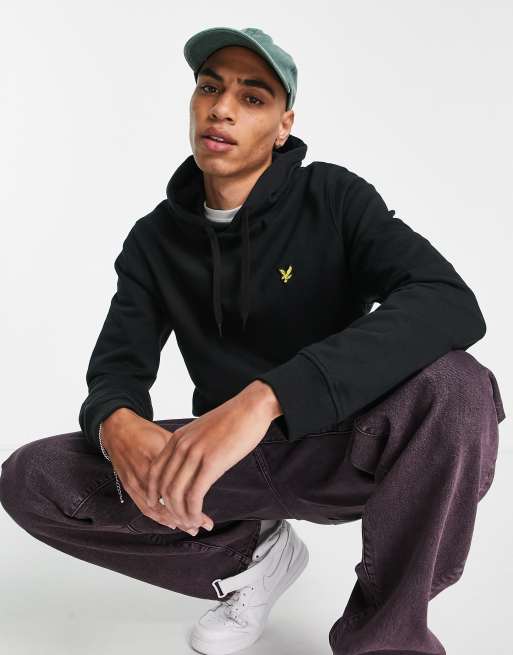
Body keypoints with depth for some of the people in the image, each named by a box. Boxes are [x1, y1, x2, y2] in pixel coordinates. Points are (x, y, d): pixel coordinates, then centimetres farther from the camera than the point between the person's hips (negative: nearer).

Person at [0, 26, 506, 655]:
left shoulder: (334, 198, -11)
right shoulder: (155, 240, 1)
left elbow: (451, 304, -29)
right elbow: (117, 367, -3)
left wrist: (266, 396, -41)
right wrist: (117, 425, -31)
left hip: (341, 450, -3)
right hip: (231, 462, 3)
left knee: (452, 385, -35)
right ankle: (252, 553, 4)